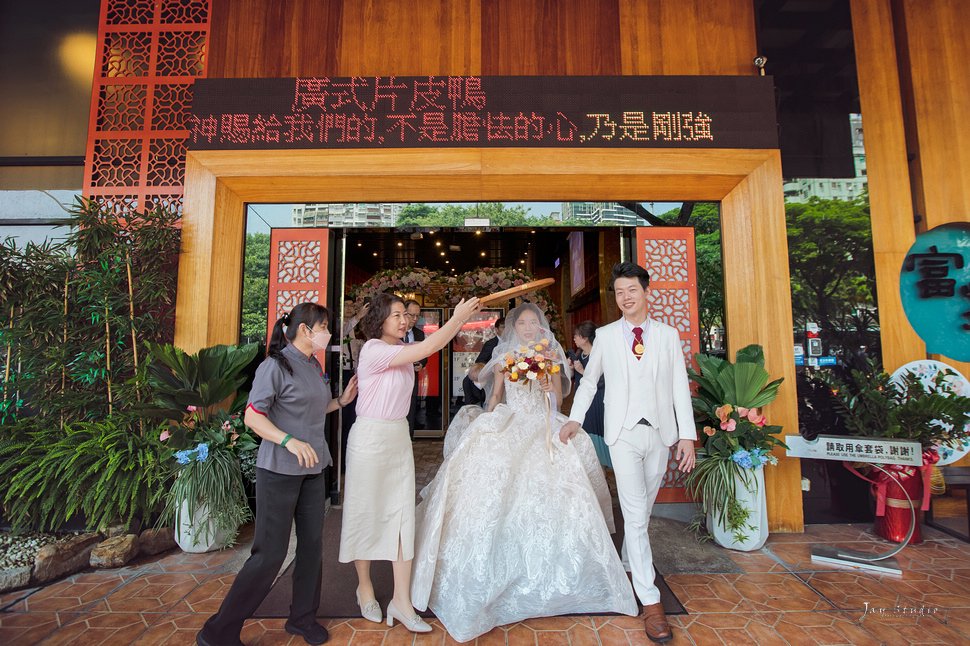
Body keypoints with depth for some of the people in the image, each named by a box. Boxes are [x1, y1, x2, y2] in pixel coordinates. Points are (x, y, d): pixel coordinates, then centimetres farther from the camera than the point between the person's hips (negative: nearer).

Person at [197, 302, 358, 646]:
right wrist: (290, 442, -28)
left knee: (312, 544, 12)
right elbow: (252, 416, -16)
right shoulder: (276, 365, -13)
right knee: (270, 553, 0)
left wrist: (341, 401, 7)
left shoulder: (315, 367, 9)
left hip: (313, 469, 7)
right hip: (279, 471, -7)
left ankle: (302, 618, 31)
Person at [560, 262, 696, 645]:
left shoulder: (669, 335, 4)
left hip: (660, 433, 2)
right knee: (635, 516, -4)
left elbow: (680, 386, 2)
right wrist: (574, 418, -1)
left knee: (642, 511, 15)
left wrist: (687, 435, -3)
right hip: (623, 433, -2)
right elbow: (589, 380, 9)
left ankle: (629, 567, 37)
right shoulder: (605, 336, 2)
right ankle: (650, 601, 5)